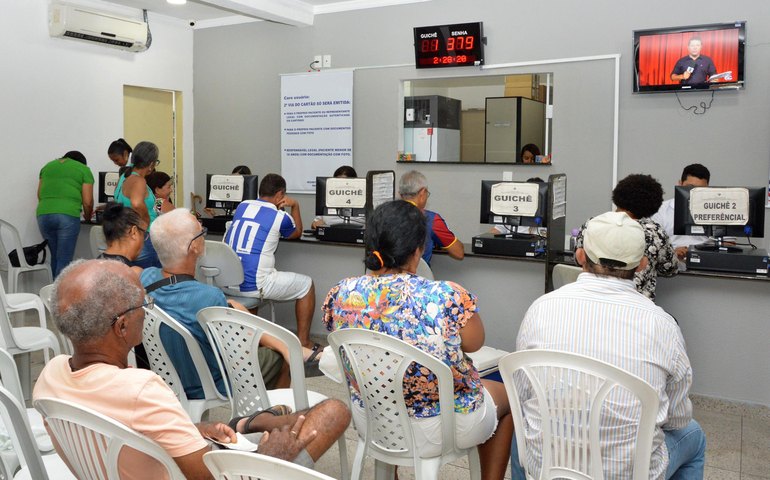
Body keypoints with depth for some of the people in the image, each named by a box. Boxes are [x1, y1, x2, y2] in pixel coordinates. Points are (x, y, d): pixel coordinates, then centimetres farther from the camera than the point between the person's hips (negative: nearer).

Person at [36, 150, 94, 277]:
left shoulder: (48, 166, 24)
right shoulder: (83, 169, 11)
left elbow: (39, 195, 25)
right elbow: (87, 201, 5)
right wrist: (87, 217, 24)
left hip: (43, 215, 5)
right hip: (68, 216, -5)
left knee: (55, 256, 19)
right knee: (64, 260, -2)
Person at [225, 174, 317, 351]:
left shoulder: (242, 206, 10)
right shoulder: (280, 217, -5)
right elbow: (297, 233, 18)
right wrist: (295, 205, 22)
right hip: (253, 286, -7)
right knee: (306, 285, 12)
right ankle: (303, 342, 17)